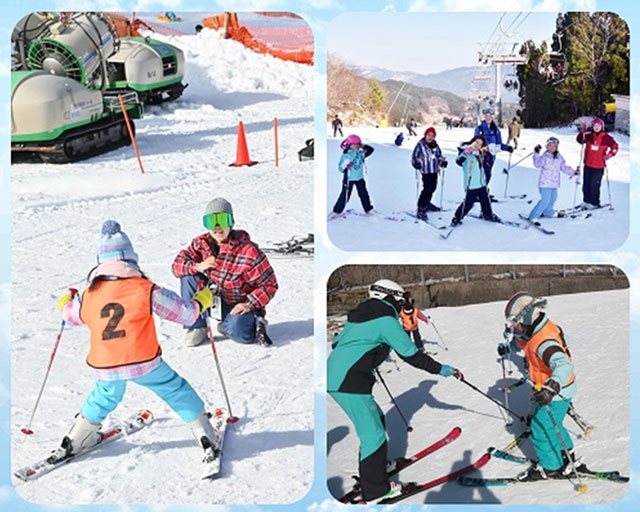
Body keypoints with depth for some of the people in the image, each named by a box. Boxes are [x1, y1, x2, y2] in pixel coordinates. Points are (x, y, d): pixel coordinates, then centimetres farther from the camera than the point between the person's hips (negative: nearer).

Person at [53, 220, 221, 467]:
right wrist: (200, 301, 18)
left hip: (105, 367, 4)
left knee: (103, 398, 30)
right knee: (177, 392, 13)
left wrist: (66, 304, 48)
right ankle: (206, 439, 14)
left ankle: (73, 442, 40)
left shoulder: (89, 295, 1)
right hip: (144, 362, -4)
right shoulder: (146, 290, -9)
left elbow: (72, 315, 23)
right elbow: (184, 312, -4)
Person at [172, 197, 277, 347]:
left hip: (240, 304, -5)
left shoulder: (249, 251, -22)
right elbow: (177, 265, -5)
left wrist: (249, 304, -28)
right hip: (214, 299, 5)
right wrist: (198, 266, -25)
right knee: (189, 277, -18)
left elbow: (270, 285, -16)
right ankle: (196, 326, -5)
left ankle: (256, 322, 4)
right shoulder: (201, 243, -7)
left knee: (238, 333, -35)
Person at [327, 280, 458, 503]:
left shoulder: (359, 316, 18)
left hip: (334, 377, 10)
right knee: (373, 433, -3)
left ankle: (372, 465, 37)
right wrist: (440, 369, 1)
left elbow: (337, 342, 26)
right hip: (350, 384, -10)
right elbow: (411, 355, -8)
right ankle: (375, 489, 4)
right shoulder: (386, 320, -8)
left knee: (375, 419, 23)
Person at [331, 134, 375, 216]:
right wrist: (345, 165, -32)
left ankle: (368, 210, 27)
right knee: (345, 196, -2)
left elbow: (370, 150, 10)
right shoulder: (345, 156, -12)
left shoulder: (361, 153, 1)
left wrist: (363, 146, -2)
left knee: (364, 194, 14)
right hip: (349, 179, -5)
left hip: (360, 178, 5)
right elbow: (341, 168, -11)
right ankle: (336, 211, 10)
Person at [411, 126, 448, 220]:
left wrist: (442, 162, 4)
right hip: (426, 171, -7)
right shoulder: (420, 145, -10)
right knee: (427, 189, -15)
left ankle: (427, 203, 40)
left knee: (433, 187, 17)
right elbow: (414, 156, -8)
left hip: (435, 170, 7)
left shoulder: (435, 145, 6)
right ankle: (421, 209, -12)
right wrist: (416, 163, -24)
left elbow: (439, 155, 19)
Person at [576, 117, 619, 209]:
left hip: (599, 167, -4)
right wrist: (582, 132, -13)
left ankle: (594, 203, 9)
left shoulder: (606, 137, -4)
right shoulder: (589, 136, 3)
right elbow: (579, 140, 2)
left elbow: (615, 146, 4)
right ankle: (586, 201, 25)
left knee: (594, 186, -3)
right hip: (588, 165, 4)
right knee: (586, 184, 11)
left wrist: (610, 154, -10)